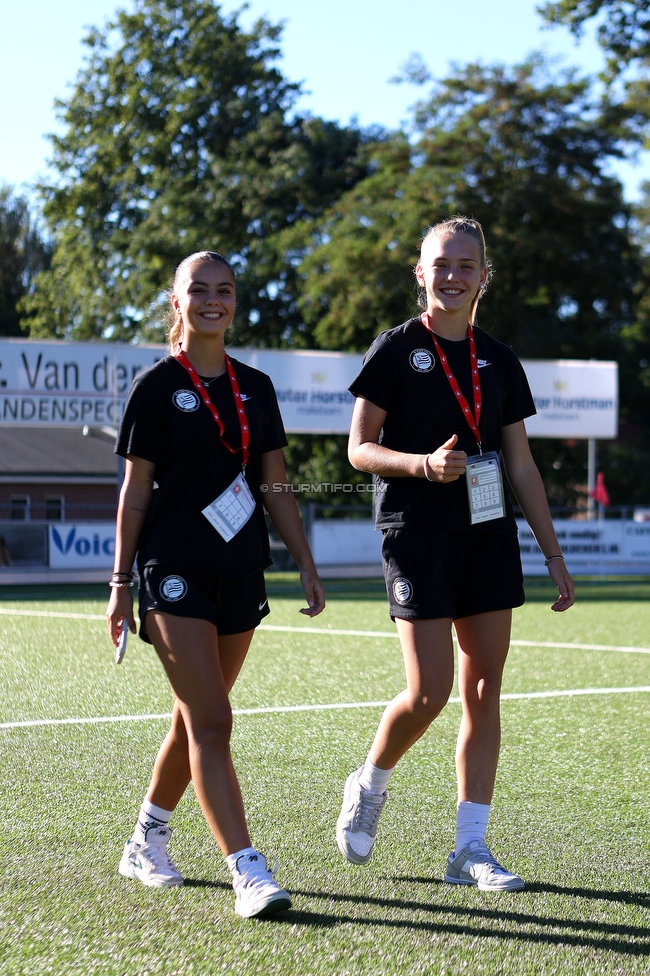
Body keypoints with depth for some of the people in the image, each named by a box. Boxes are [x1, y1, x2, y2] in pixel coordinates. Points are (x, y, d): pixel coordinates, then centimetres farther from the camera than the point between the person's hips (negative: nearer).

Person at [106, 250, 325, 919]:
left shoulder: (255, 388, 11)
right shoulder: (156, 387, -2)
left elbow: (276, 487, 14)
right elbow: (135, 491, -1)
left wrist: (307, 566, 9)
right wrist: (121, 583, -3)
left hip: (240, 572, 5)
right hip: (174, 569, -5)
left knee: (196, 717, 12)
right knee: (210, 721, -13)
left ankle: (146, 842, 30)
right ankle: (247, 873, -17)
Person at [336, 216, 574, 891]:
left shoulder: (499, 361, 11)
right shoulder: (397, 349, -2)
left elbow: (521, 464, 14)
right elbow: (359, 448, -4)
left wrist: (553, 554, 10)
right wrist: (424, 464, -22)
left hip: (489, 536, 5)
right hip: (417, 534, -5)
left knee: (484, 691, 2)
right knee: (429, 693, -11)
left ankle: (470, 848, 7)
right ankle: (369, 785, 18)